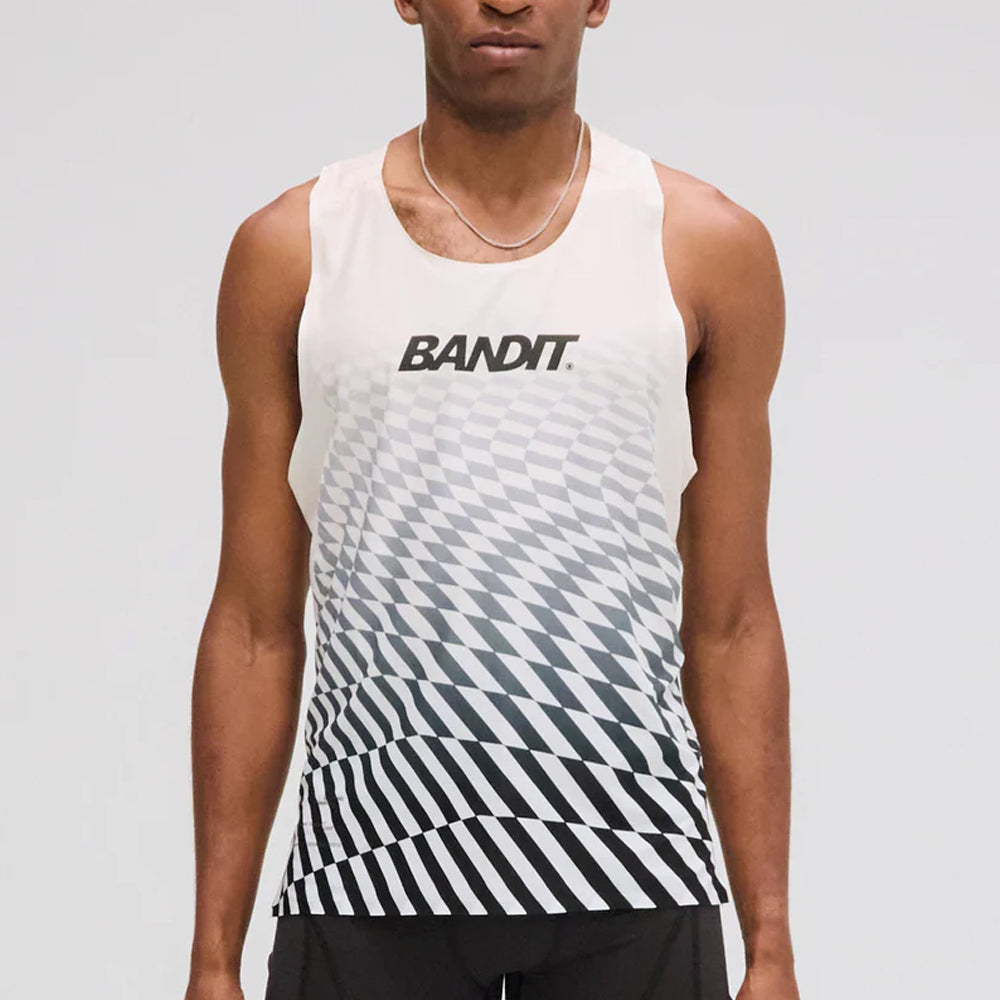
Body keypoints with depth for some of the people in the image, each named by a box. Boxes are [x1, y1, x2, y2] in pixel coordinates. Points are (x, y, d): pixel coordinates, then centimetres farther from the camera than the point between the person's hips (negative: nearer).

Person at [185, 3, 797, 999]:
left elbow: (731, 627, 6)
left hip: (629, 880, 0)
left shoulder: (708, 250, 5)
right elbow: (255, 628, 6)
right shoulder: (293, 250, 5)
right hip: (370, 857, 0)